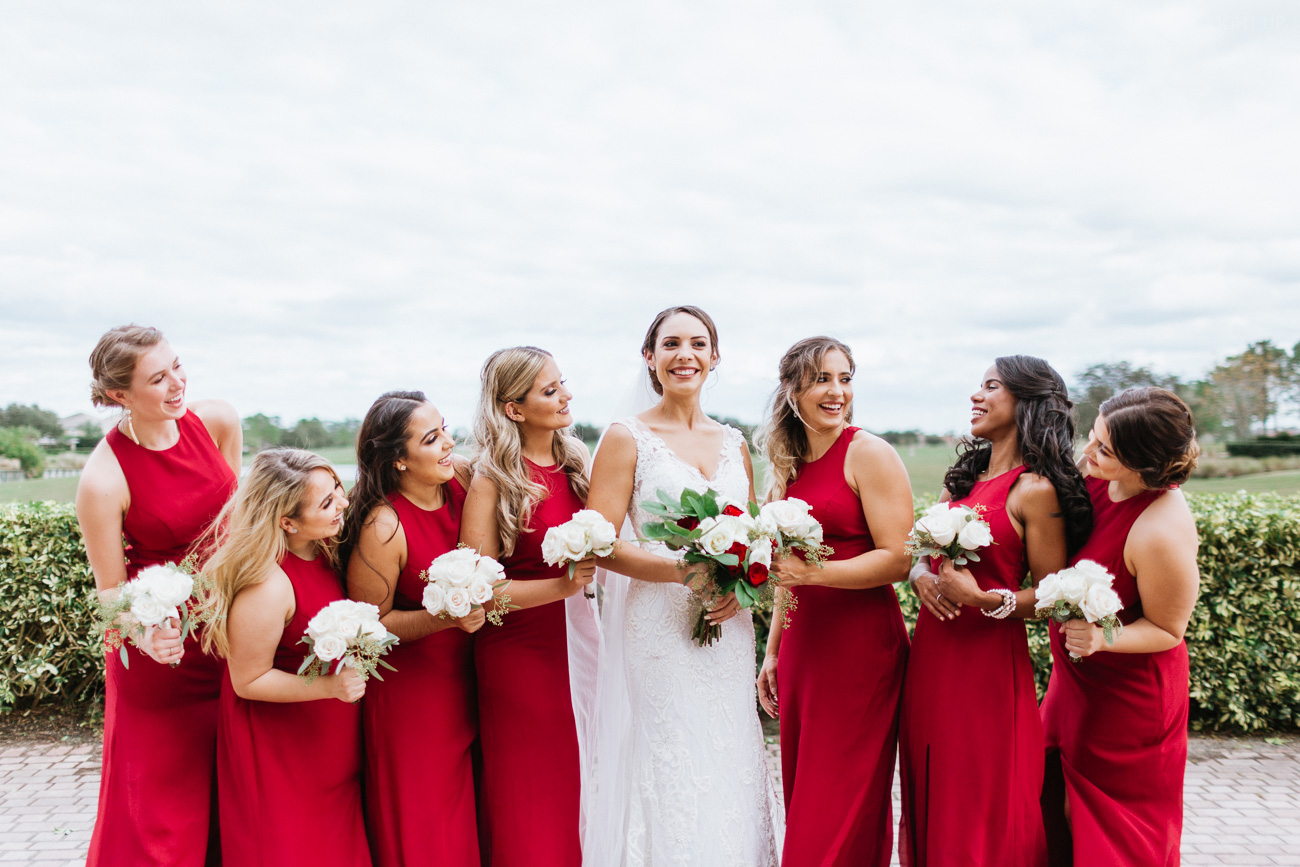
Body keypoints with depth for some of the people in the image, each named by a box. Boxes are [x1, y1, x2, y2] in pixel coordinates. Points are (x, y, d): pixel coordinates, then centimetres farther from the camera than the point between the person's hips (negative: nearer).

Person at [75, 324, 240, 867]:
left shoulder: (218, 421, -9)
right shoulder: (103, 481, -22)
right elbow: (111, 589, -13)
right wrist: (145, 634, -29)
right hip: (165, 638, -4)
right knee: (164, 790, 11)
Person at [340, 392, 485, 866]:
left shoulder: (464, 478, -8)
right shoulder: (383, 528, -24)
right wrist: (444, 618, -25)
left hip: (463, 676, 5)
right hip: (409, 689, -5)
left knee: (467, 806, 17)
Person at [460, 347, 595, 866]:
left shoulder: (575, 461, 5)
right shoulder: (491, 480, -12)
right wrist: (562, 586, -22)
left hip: (575, 642, 5)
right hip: (520, 653, -5)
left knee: (577, 791, 13)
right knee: (528, 808, 7)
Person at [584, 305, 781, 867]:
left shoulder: (733, 442, 12)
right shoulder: (628, 437, -3)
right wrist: (684, 572, -19)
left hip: (727, 634, 5)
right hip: (658, 630, -4)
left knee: (728, 773, 10)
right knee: (667, 781, -1)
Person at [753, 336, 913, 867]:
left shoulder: (869, 454, -7)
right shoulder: (788, 465, 12)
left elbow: (897, 560, -12)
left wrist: (814, 572, -21)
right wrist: (773, 653, 18)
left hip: (861, 645, -6)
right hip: (801, 646, 6)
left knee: (843, 808, 0)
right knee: (802, 798, 11)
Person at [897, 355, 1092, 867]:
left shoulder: (1035, 490, -10)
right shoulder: (961, 478, 12)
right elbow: (923, 551, 16)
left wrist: (983, 599, -24)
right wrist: (921, 576, -5)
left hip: (988, 660, -7)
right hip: (931, 653, 7)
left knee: (981, 815, 4)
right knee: (930, 799, 16)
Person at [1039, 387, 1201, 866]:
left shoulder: (1162, 533, -34)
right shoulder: (1098, 476, -13)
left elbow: (1167, 629, -18)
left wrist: (1103, 638, -34)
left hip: (1128, 696, -7)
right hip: (1077, 681, 7)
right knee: (1055, 802, 18)